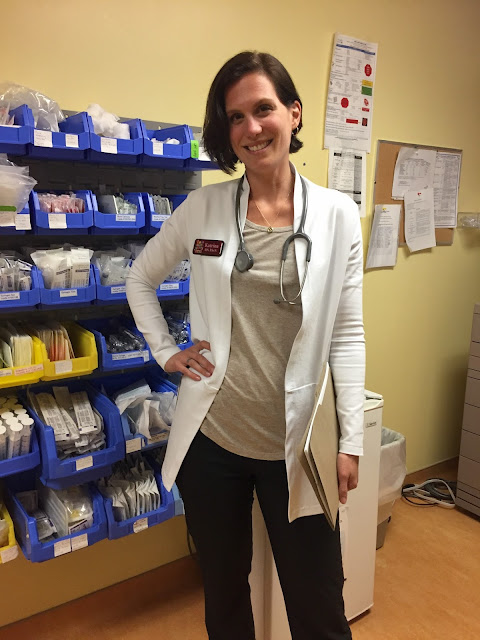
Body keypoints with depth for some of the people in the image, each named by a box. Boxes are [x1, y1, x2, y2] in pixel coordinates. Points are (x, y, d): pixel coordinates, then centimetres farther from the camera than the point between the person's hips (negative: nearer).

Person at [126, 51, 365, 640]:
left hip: (294, 445, -1)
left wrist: (351, 441, -2)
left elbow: (346, 335, -3)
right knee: (223, 591, 23)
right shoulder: (202, 207, -2)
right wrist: (166, 352, 3)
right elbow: (140, 279, 13)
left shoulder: (337, 214, -4)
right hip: (210, 437, 2)